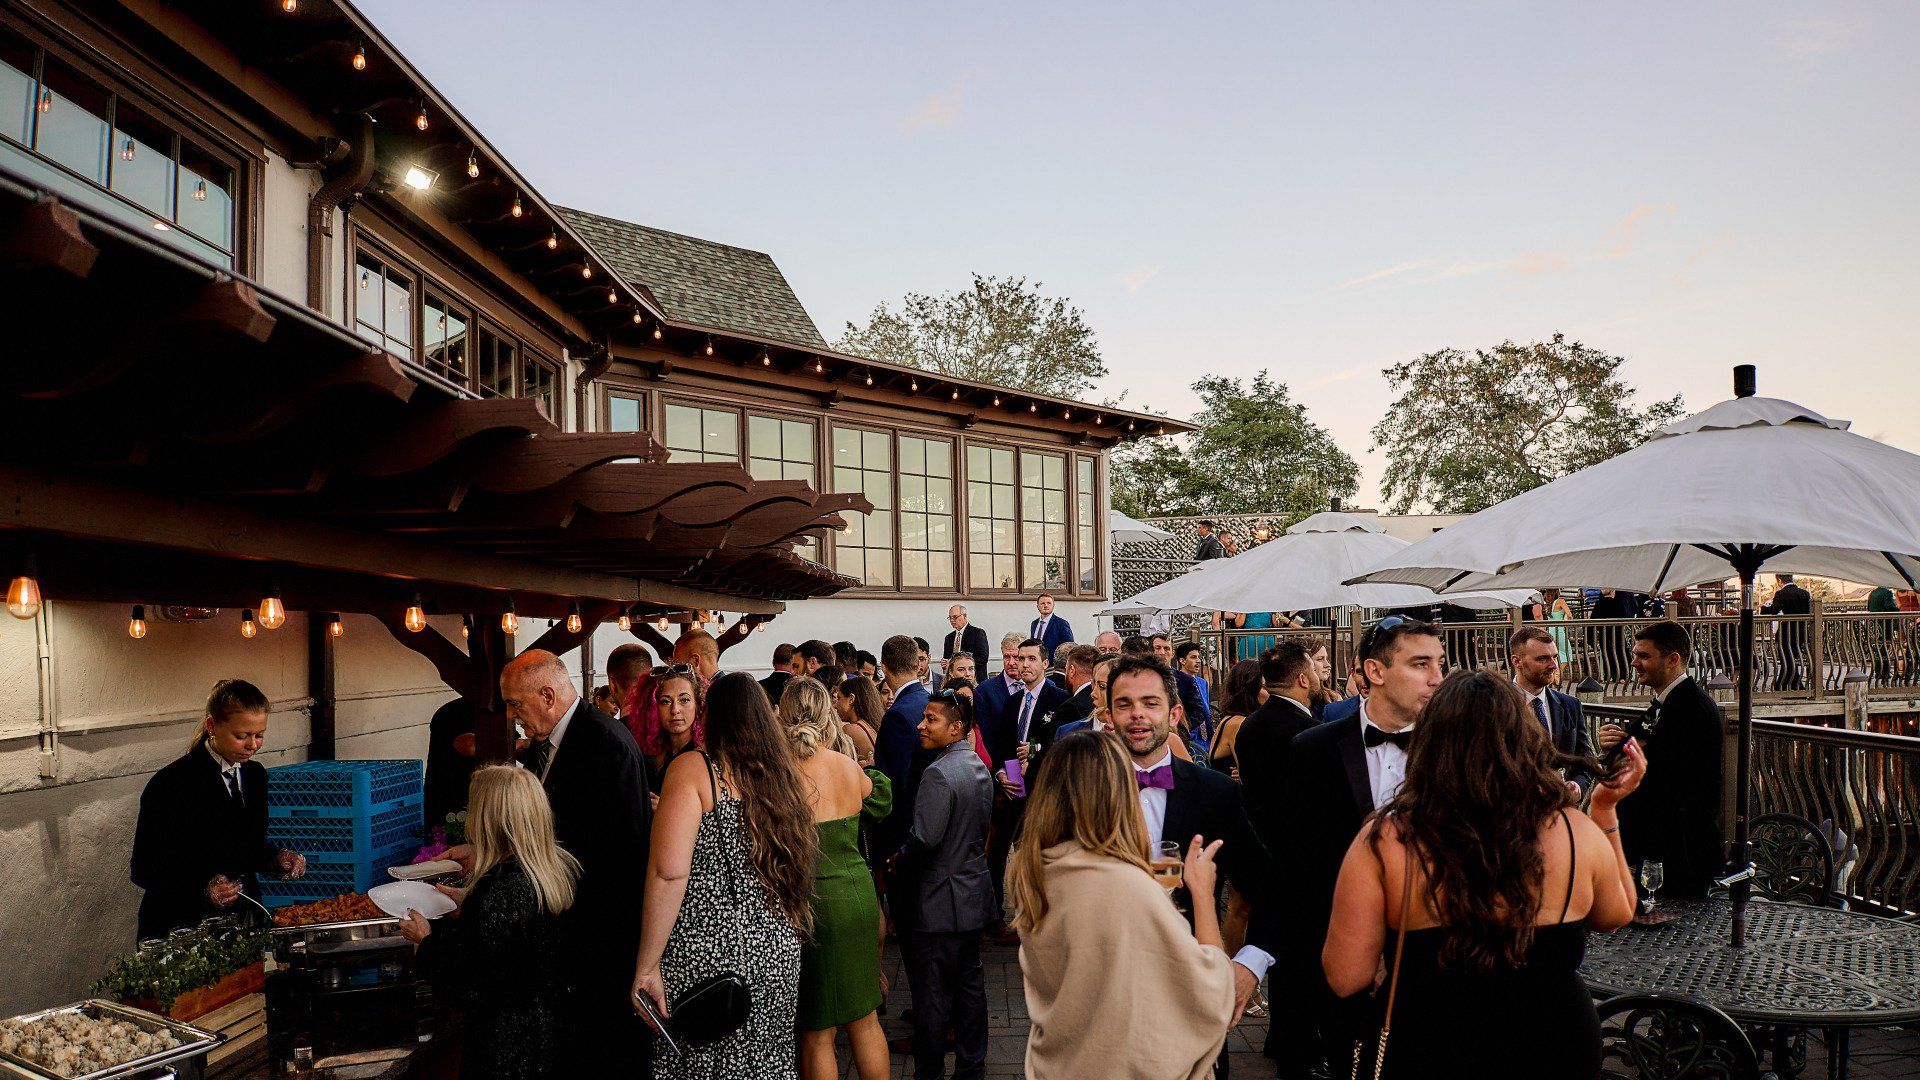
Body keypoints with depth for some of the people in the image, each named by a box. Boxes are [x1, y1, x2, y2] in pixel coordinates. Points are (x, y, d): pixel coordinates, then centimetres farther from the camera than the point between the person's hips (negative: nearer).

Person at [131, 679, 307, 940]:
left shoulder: (255, 774, 5)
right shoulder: (169, 784, -14)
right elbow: (143, 869, -11)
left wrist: (277, 858, -5)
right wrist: (201, 889, -25)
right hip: (181, 926, -5)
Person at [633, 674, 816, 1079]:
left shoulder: (693, 768, -9)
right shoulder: (784, 774, 8)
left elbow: (669, 873, -18)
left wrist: (647, 967, -14)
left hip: (705, 955, -6)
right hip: (778, 955, 6)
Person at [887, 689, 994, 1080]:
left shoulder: (939, 773, -23)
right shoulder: (979, 767, 7)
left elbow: (924, 839, -28)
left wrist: (897, 862, -8)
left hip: (936, 903, -9)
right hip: (973, 895, 9)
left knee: (931, 995, 2)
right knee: (970, 984, 18)